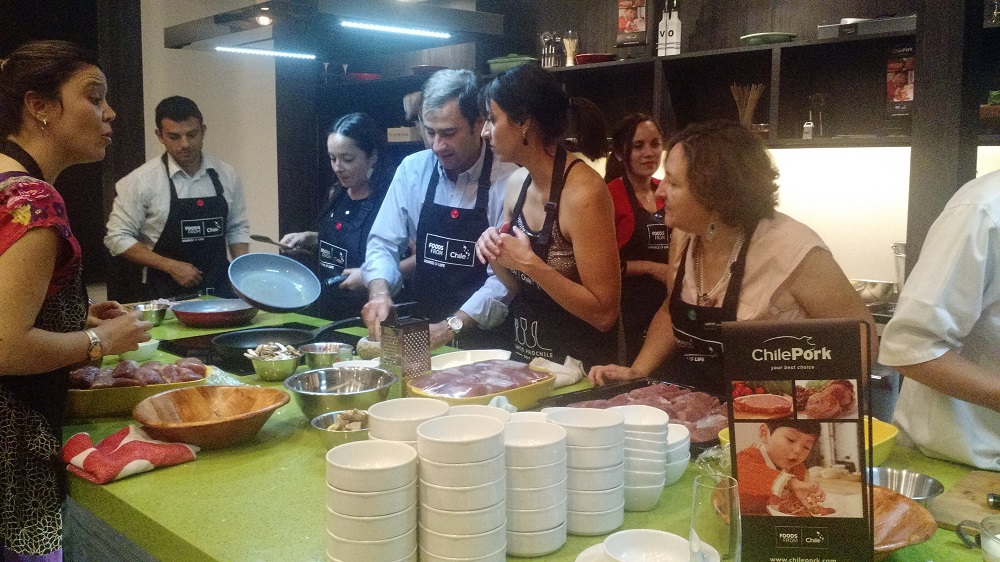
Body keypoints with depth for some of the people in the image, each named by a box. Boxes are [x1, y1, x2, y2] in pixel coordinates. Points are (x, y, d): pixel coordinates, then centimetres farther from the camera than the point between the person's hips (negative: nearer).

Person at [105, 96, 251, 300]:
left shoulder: (226, 175, 2)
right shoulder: (142, 180, -9)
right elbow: (118, 237, -7)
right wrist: (172, 266, -15)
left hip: (220, 288, 3)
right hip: (168, 293, -3)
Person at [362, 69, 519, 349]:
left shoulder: (508, 180, -11)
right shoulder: (411, 169, 3)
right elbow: (383, 243, 7)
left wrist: (451, 326, -20)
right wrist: (379, 292, -13)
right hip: (420, 329, 4)